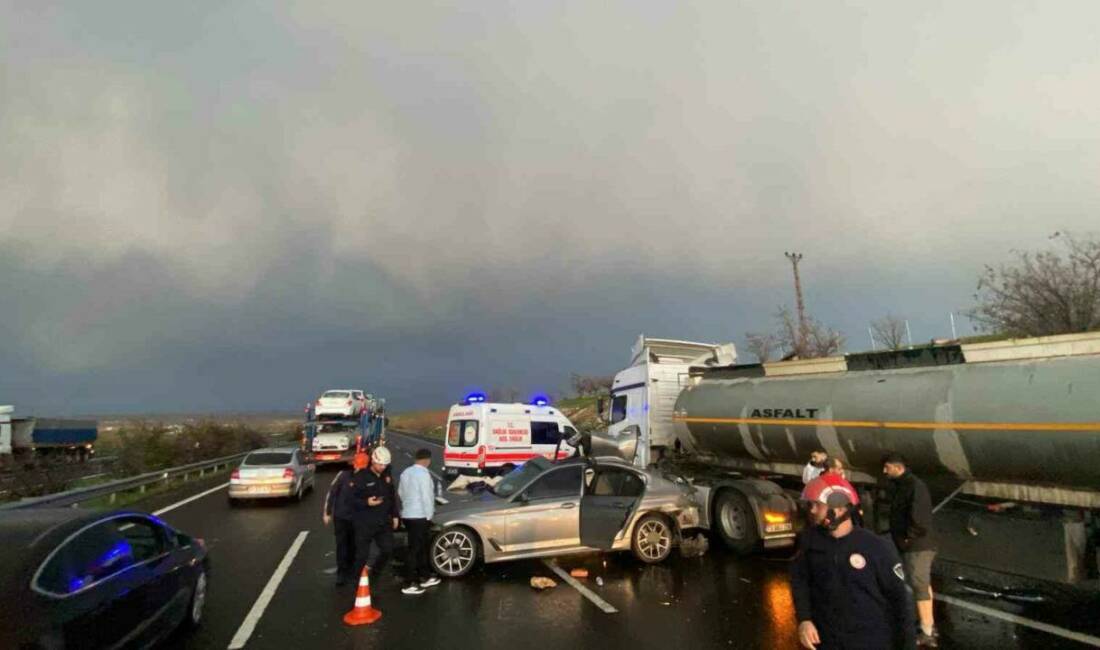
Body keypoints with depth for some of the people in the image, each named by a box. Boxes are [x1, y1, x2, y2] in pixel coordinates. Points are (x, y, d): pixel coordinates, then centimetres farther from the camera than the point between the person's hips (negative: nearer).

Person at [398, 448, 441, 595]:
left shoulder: (406, 472, 7)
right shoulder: (423, 474, -18)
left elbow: (400, 492, 17)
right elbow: (426, 496, -18)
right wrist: (429, 516, -10)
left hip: (407, 515, 8)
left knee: (421, 547, 18)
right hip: (420, 516, -8)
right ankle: (411, 584, 2)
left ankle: (425, 576, 28)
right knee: (415, 549, -3)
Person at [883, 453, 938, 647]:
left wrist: (909, 537, -17)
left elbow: (919, 516, -26)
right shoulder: (900, 486, 13)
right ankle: (930, 625, 32)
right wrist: (903, 537, 9)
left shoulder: (915, 485, -19)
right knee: (924, 585, 19)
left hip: (916, 545, -10)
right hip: (915, 545, 10)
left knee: (920, 588, -6)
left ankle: (927, 634, -1)